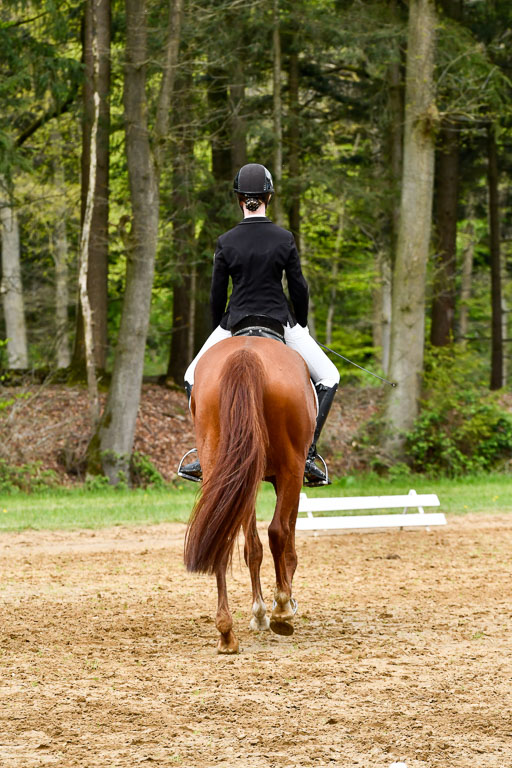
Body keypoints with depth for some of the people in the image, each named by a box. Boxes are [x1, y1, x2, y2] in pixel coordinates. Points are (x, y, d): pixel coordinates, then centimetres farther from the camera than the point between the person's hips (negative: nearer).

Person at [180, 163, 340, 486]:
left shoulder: (226, 242, -5)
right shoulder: (284, 239, -6)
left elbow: (217, 293, 0)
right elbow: (300, 288, -1)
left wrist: (220, 331, 16)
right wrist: (302, 327, 14)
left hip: (236, 324, 0)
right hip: (280, 322, 0)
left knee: (194, 377, 19)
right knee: (329, 377, 15)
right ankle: (308, 452, 0)